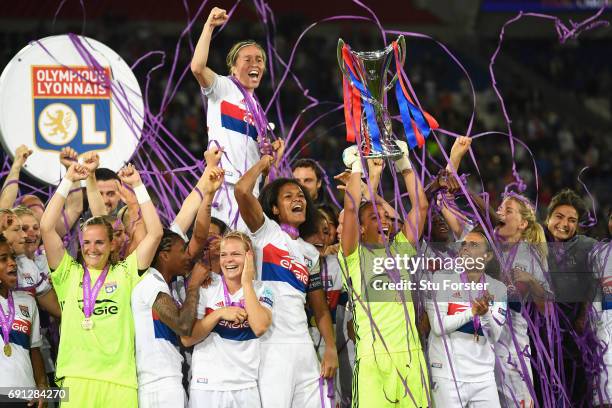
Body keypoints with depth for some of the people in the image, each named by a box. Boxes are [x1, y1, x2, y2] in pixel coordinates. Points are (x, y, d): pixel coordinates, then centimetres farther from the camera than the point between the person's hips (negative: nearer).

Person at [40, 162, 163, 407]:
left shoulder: (125, 272, 13)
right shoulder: (69, 272, 13)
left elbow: (155, 233, 8)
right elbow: (46, 227, 4)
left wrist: (137, 185, 8)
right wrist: (68, 181, 6)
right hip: (75, 378, 0)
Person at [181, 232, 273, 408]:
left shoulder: (261, 290, 3)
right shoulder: (205, 287, 1)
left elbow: (260, 327, -16)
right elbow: (187, 339, -4)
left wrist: (246, 283, -11)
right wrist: (219, 314, -14)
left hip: (246, 387, 1)